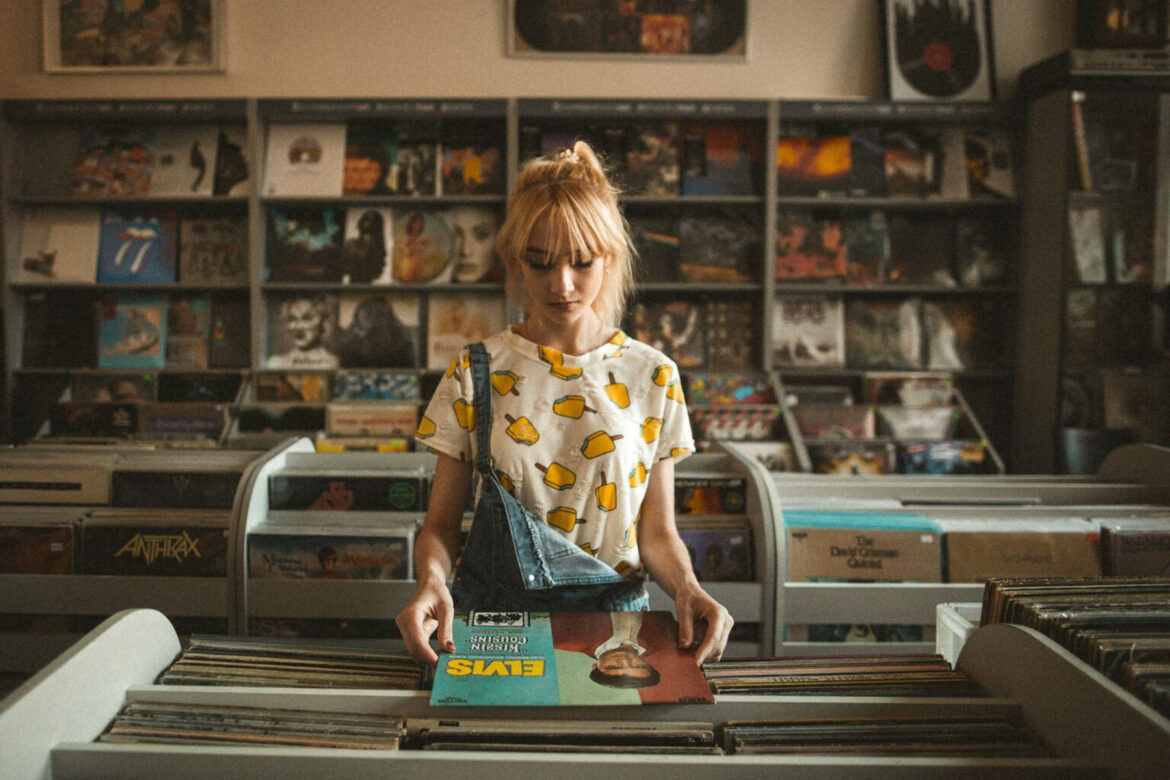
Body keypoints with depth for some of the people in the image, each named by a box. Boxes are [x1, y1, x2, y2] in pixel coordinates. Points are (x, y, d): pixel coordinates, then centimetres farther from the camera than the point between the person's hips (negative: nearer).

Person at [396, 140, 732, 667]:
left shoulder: (653, 378, 4)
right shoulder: (476, 374, 2)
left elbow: (656, 531, 7)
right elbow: (441, 523, 4)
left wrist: (686, 587, -14)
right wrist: (431, 580, -19)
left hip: (613, 613, 1)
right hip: (491, 615, 0)